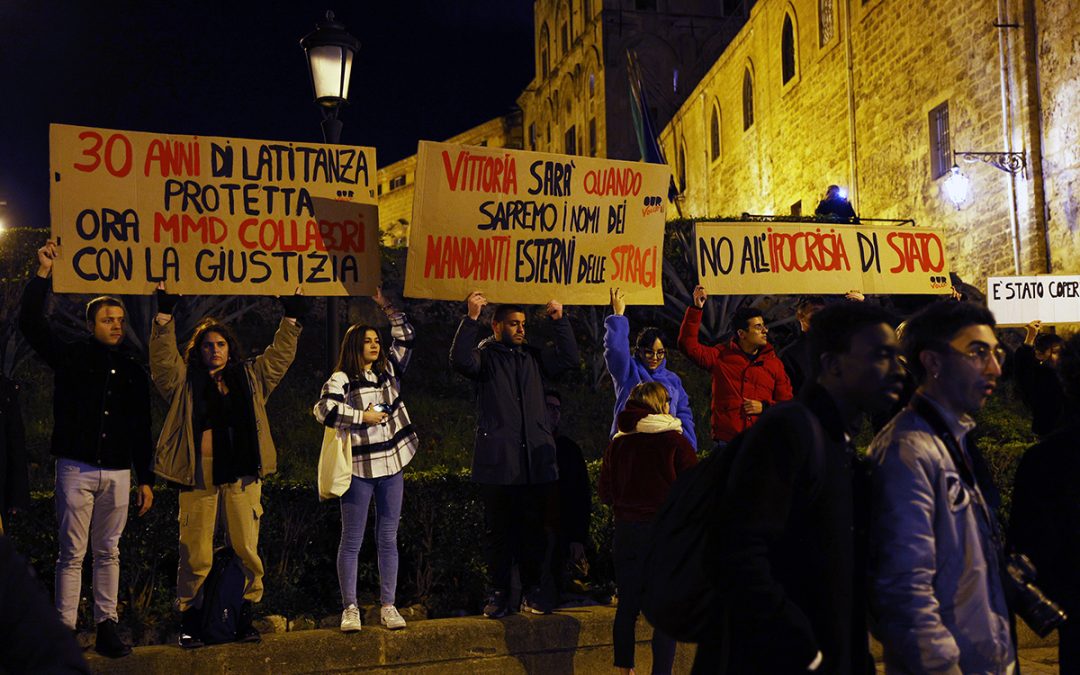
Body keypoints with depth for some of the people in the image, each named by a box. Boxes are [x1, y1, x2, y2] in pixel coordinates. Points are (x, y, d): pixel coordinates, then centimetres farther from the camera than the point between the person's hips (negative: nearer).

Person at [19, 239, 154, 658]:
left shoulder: (133, 369, 10)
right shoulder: (71, 357, 4)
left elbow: (142, 429, 12)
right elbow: (31, 324, -7)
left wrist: (146, 479, 10)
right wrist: (43, 275, -14)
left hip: (118, 473, 3)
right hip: (77, 469, -3)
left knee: (108, 553, 8)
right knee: (72, 553, 0)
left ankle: (106, 627, 14)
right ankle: (65, 631, 5)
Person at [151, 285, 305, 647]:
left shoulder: (250, 377, 16)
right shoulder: (185, 380, 10)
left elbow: (280, 356, 19)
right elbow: (162, 355, -1)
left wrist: (291, 318, 16)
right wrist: (164, 314, -8)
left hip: (241, 477, 2)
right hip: (198, 478, -2)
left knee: (247, 550, 1)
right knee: (196, 555, 1)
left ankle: (244, 615, 16)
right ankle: (189, 618, 17)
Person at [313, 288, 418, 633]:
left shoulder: (388, 370, 12)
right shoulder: (342, 379, -6)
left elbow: (406, 338, 14)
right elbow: (323, 409, -20)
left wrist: (387, 308, 6)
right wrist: (363, 417, -15)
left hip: (391, 465, 5)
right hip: (359, 468, -5)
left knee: (388, 538, 9)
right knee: (352, 540, 3)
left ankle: (388, 605, 15)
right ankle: (350, 608, 11)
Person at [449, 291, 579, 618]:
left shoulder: (534, 357, 16)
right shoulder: (485, 356, 1)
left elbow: (568, 358, 8)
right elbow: (460, 360, -19)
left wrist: (559, 321, 1)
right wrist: (471, 318, -26)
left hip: (535, 461, 4)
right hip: (497, 462, -4)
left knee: (533, 529, 9)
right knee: (497, 530, 4)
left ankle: (532, 591, 19)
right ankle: (499, 593, 13)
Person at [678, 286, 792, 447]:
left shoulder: (774, 363, 11)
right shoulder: (721, 356, 7)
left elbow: (787, 404, 14)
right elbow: (688, 345, 0)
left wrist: (764, 407, -5)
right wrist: (696, 308, -5)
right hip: (726, 442, -1)